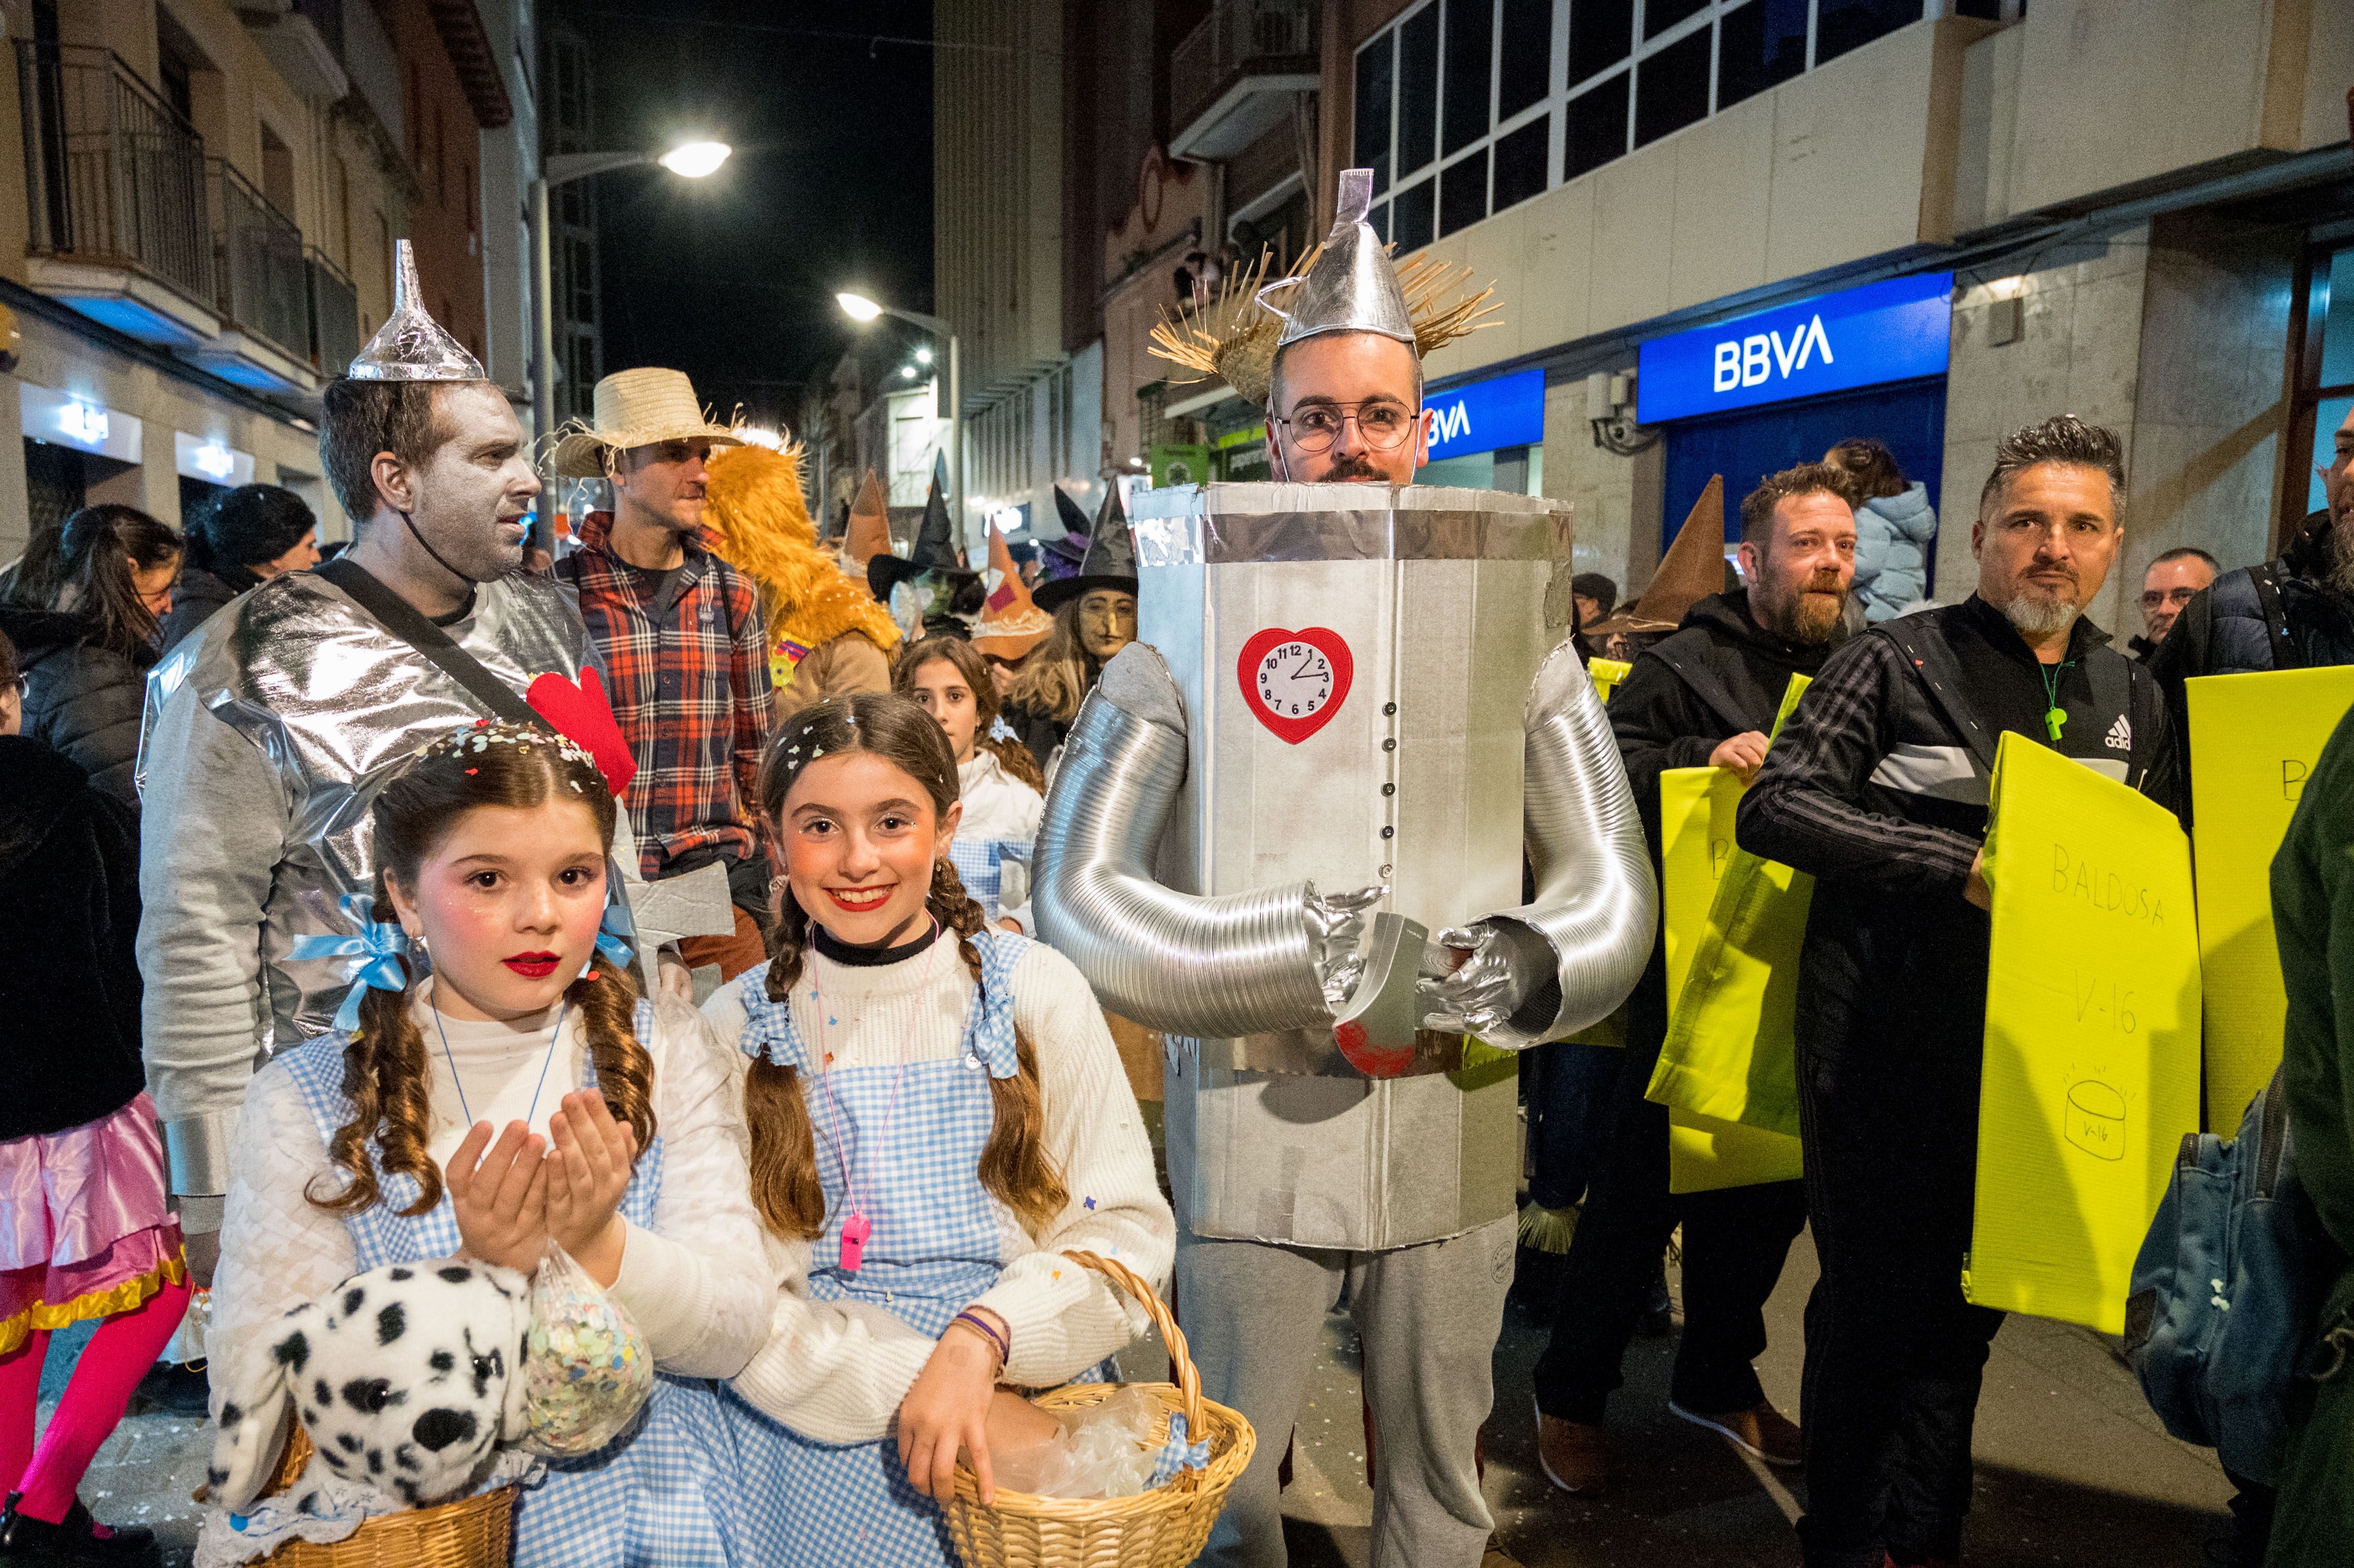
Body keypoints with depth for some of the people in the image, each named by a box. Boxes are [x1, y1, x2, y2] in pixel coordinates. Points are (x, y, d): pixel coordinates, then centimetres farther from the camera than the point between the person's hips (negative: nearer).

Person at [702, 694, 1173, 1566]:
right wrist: (915, 1384, -19)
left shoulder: (1034, 992, -5)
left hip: (1024, 1402, 0)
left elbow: (1129, 1224, -7)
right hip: (819, 1451, 0)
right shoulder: (736, 1028, -4)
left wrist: (980, 1340, -21)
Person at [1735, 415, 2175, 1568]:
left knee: (1970, 1301, 15)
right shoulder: (1896, 661, -5)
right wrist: (1961, 864, -23)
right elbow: (1773, 809, -15)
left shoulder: (2134, 701, 11)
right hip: (1884, 1041, -5)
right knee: (1872, 1298, 5)